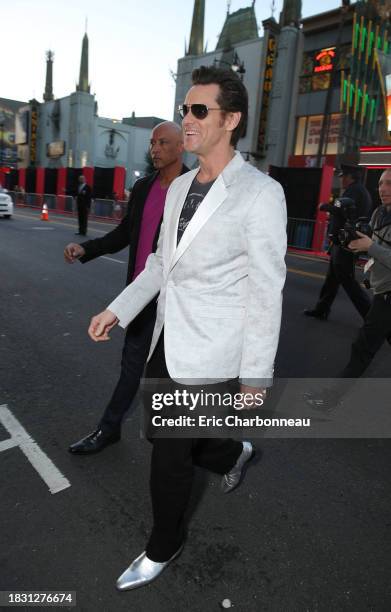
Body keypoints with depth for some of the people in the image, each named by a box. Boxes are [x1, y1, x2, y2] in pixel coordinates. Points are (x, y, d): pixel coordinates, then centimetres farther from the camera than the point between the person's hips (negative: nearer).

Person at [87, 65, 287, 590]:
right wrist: (117, 310, 7)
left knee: (169, 454, 6)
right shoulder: (179, 186, 9)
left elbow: (266, 292, -13)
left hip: (208, 355, -7)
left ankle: (163, 546, 38)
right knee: (160, 433, 21)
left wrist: (256, 376, -11)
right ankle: (234, 455, 51)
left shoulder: (260, 193, -13)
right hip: (167, 342, 7)